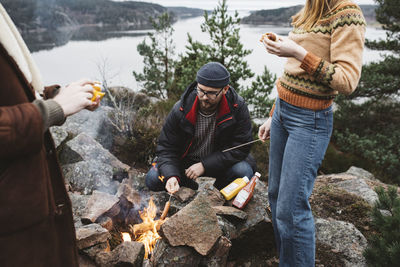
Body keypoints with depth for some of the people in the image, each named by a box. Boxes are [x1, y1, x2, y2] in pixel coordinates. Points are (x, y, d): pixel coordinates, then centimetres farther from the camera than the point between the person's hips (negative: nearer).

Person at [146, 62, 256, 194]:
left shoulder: (238, 107, -18)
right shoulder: (180, 110, -17)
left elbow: (241, 147, -17)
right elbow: (166, 147, -11)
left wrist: (204, 165, -24)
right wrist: (171, 175, -32)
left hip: (219, 163, 0)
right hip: (186, 161, 1)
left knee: (244, 171, -30)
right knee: (153, 179, -19)